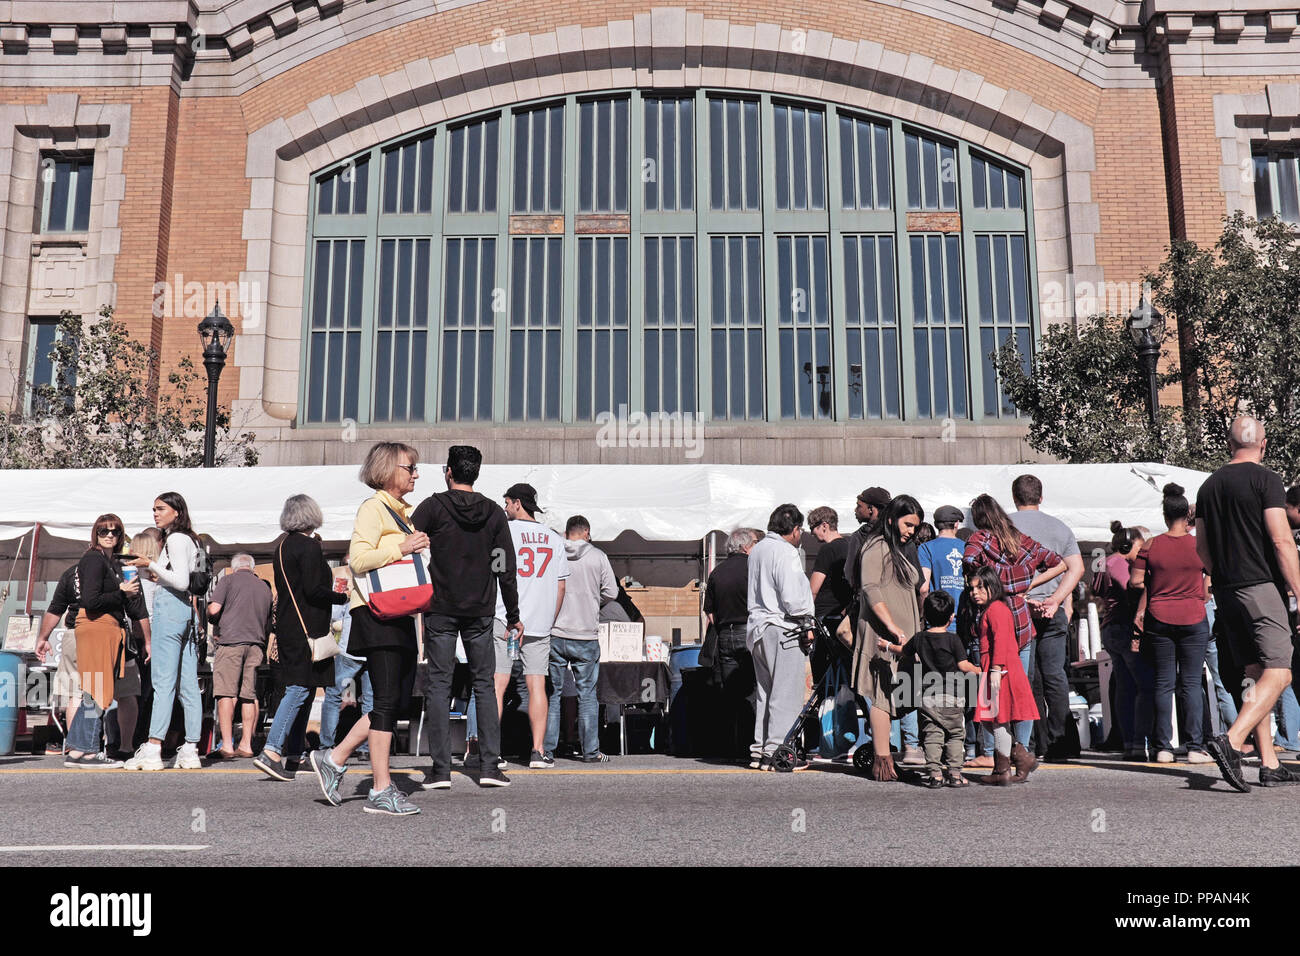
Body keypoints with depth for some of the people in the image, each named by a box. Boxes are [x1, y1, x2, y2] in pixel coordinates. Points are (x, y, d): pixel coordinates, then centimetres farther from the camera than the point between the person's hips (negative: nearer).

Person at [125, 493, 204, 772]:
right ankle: (190, 750, 5)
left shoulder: (175, 539, -7)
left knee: (163, 681, -11)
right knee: (188, 684, 5)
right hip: (188, 609, 9)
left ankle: (153, 749, -12)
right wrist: (156, 572, 21)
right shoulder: (190, 539, 20)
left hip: (169, 606, -9)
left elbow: (181, 581, -17)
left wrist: (151, 565, -10)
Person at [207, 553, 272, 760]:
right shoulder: (265, 586, 20)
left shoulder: (228, 580, 5)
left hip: (232, 640, -4)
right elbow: (269, 624, 22)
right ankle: (246, 744, 6)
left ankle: (227, 744, -9)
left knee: (226, 694, -4)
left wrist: (219, 622, 15)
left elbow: (214, 609, -6)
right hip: (256, 644, 4)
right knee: (250, 696, 7)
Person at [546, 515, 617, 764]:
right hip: (586, 636, -1)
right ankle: (590, 751, 9)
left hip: (554, 634, 1)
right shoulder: (598, 556, -1)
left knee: (552, 692, 9)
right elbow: (611, 592, -1)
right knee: (587, 694, 7)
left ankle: (546, 749, 8)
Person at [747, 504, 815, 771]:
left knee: (765, 690, 15)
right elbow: (792, 598, -21)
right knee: (786, 693, -2)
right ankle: (776, 753, -1)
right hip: (783, 628, -9)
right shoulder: (786, 552, -14)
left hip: (757, 626, 9)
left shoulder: (757, 550, 13)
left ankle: (759, 749, 18)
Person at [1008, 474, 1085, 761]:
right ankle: (1058, 744, 8)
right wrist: (1054, 600, -5)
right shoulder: (1060, 527, 12)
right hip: (1053, 611, 3)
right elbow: (1077, 568, 4)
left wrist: (1024, 598, -10)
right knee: (1055, 676, 6)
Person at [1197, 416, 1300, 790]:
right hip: (1261, 586, -7)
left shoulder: (1209, 485, 13)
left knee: (1256, 674, 10)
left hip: (1226, 591, 7)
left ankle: (1270, 765, 10)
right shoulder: (1266, 479, -6)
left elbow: (1201, 547, 16)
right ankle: (1231, 741, -24)